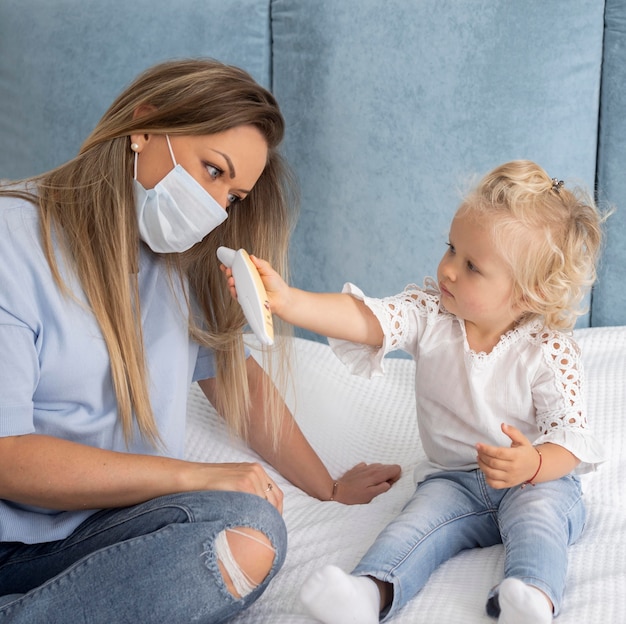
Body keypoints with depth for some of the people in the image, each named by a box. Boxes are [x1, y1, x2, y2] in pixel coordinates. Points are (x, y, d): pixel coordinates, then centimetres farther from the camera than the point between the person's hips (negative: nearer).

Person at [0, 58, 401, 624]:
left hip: (110, 529, 7)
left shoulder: (184, 260, 12)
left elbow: (234, 374, 23)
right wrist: (196, 476, -16)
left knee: (250, 537, -27)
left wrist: (329, 487, 23)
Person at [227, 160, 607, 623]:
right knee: (420, 518, -24)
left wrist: (534, 464, -38)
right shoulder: (429, 313, -8)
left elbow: (572, 434, -15)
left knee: (538, 515, -32)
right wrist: (285, 300, -37)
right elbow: (367, 318, -22)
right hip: (454, 478, 2)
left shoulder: (549, 351, -16)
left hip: (539, 479, -1)